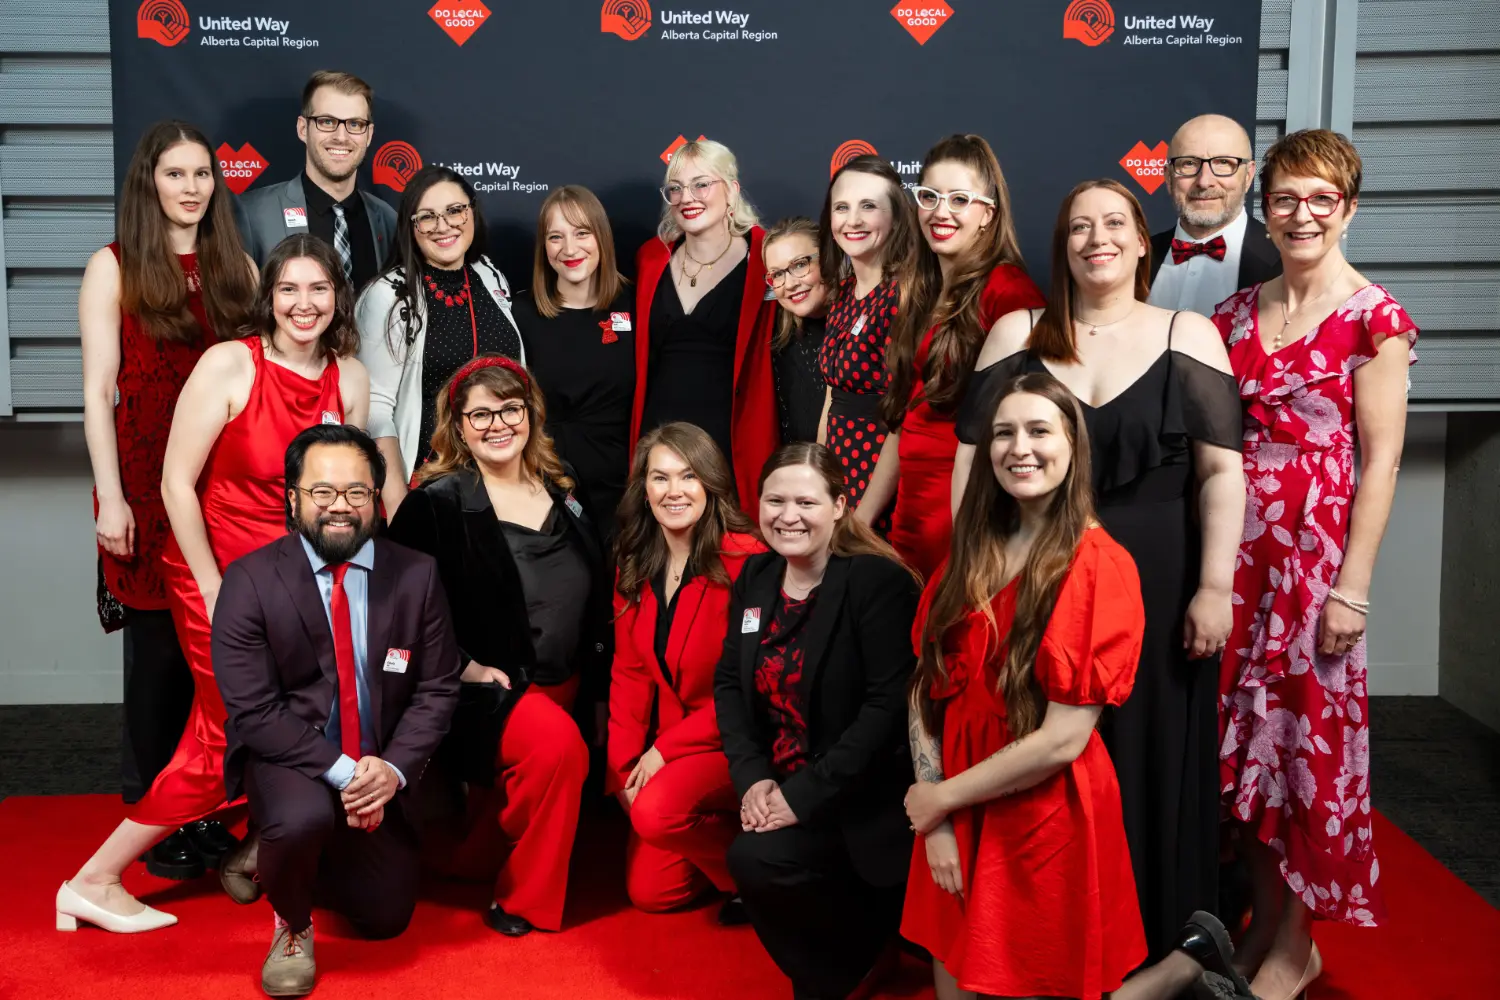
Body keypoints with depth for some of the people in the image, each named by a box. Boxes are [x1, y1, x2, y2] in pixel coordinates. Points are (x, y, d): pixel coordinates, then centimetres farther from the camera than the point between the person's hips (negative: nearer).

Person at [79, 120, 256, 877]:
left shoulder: (237, 267, 11)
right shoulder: (114, 269, 1)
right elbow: (98, 393, -4)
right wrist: (110, 498, -10)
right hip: (149, 487, -3)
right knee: (159, 651, 2)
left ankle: (213, 813, 17)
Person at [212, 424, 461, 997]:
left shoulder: (417, 576, -6)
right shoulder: (249, 582, -14)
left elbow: (436, 690, -3)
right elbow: (254, 710, -17)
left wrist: (393, 768, -19)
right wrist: (341, 771, -26)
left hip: (378, 771, 4)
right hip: (286, 758, -4)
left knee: (385, 920, 11)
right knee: (302, 818, -38)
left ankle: (279, 854, 40)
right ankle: (291, 925, -2)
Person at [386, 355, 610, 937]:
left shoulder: (562, 496, 9)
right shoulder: (436, 504, -8)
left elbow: (595, 606, 15)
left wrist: (598, 691, 10)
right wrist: (463, 668, -18)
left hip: (562, 690, 7)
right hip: (488, 689, -7)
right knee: (557, 744, -32)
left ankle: (467, 850, 41)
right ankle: (523, 899, -12)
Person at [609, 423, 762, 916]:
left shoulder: (745, 561, -19)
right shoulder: (634, 565, 3)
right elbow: (629, 671, 6)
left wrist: (666, 749, -17)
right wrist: (625, 764, -5)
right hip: (661, 749, 7)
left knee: (656, 811, -30)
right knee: (650, 891, 1)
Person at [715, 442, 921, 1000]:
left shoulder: (878, 582, -14)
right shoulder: (755, 576, 6)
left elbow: (888, 705, -21)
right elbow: (729, 683, 9)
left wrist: (807, 794, -22)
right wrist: (752, 776, -7)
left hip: (863, 797, -6)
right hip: (777, 784, 6)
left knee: (758, 859, -24)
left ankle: (862, 953, 6)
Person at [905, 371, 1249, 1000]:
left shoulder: (1099, 565, -15)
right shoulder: (972, 555, 5)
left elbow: (1063, 739, -20)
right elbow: (926, 688, 1)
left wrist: (941, 797, -10)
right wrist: (935, 821, -10)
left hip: (1047, 822, -6)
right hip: (957, 823, 6)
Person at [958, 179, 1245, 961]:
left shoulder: (1188, 336, 2)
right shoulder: (1016, 334, 5)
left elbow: (1221, 470, -2)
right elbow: (972, 461, 4)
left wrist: (1214, 586, -9)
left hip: (1156, 588, -1)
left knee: (1150, 765, 8)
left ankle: (1157, 946, 25)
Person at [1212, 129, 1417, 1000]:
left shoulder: (1374, 317, -6)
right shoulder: (1238, 314, 10)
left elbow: (1380, 460, -9)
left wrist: (1352, 585, -13)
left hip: (1317, 544, -5)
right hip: (1236, 544, 5)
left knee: (1309, 726, 2)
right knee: (1242, 728, 9)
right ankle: (1265, 918, 25)